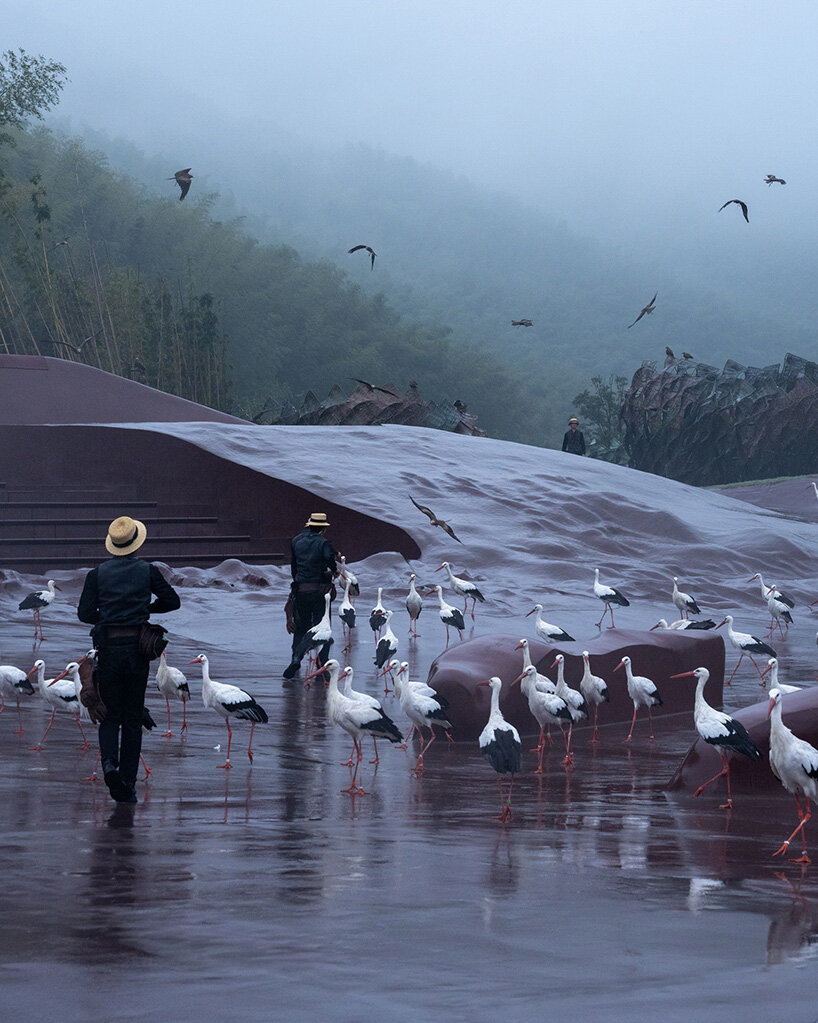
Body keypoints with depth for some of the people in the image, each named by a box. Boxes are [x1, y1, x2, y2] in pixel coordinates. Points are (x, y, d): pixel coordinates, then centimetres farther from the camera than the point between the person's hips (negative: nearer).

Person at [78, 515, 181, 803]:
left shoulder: (97, 574, -2)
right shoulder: (148, 571, -1)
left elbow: (85, 614, -4)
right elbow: (172, 601, 5)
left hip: (108, 650, 0)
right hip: (138, 649, 0)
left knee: (110, 715, 9)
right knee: (133, 718, 9)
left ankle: (109, 762, -19)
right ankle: (128, 782, 6)